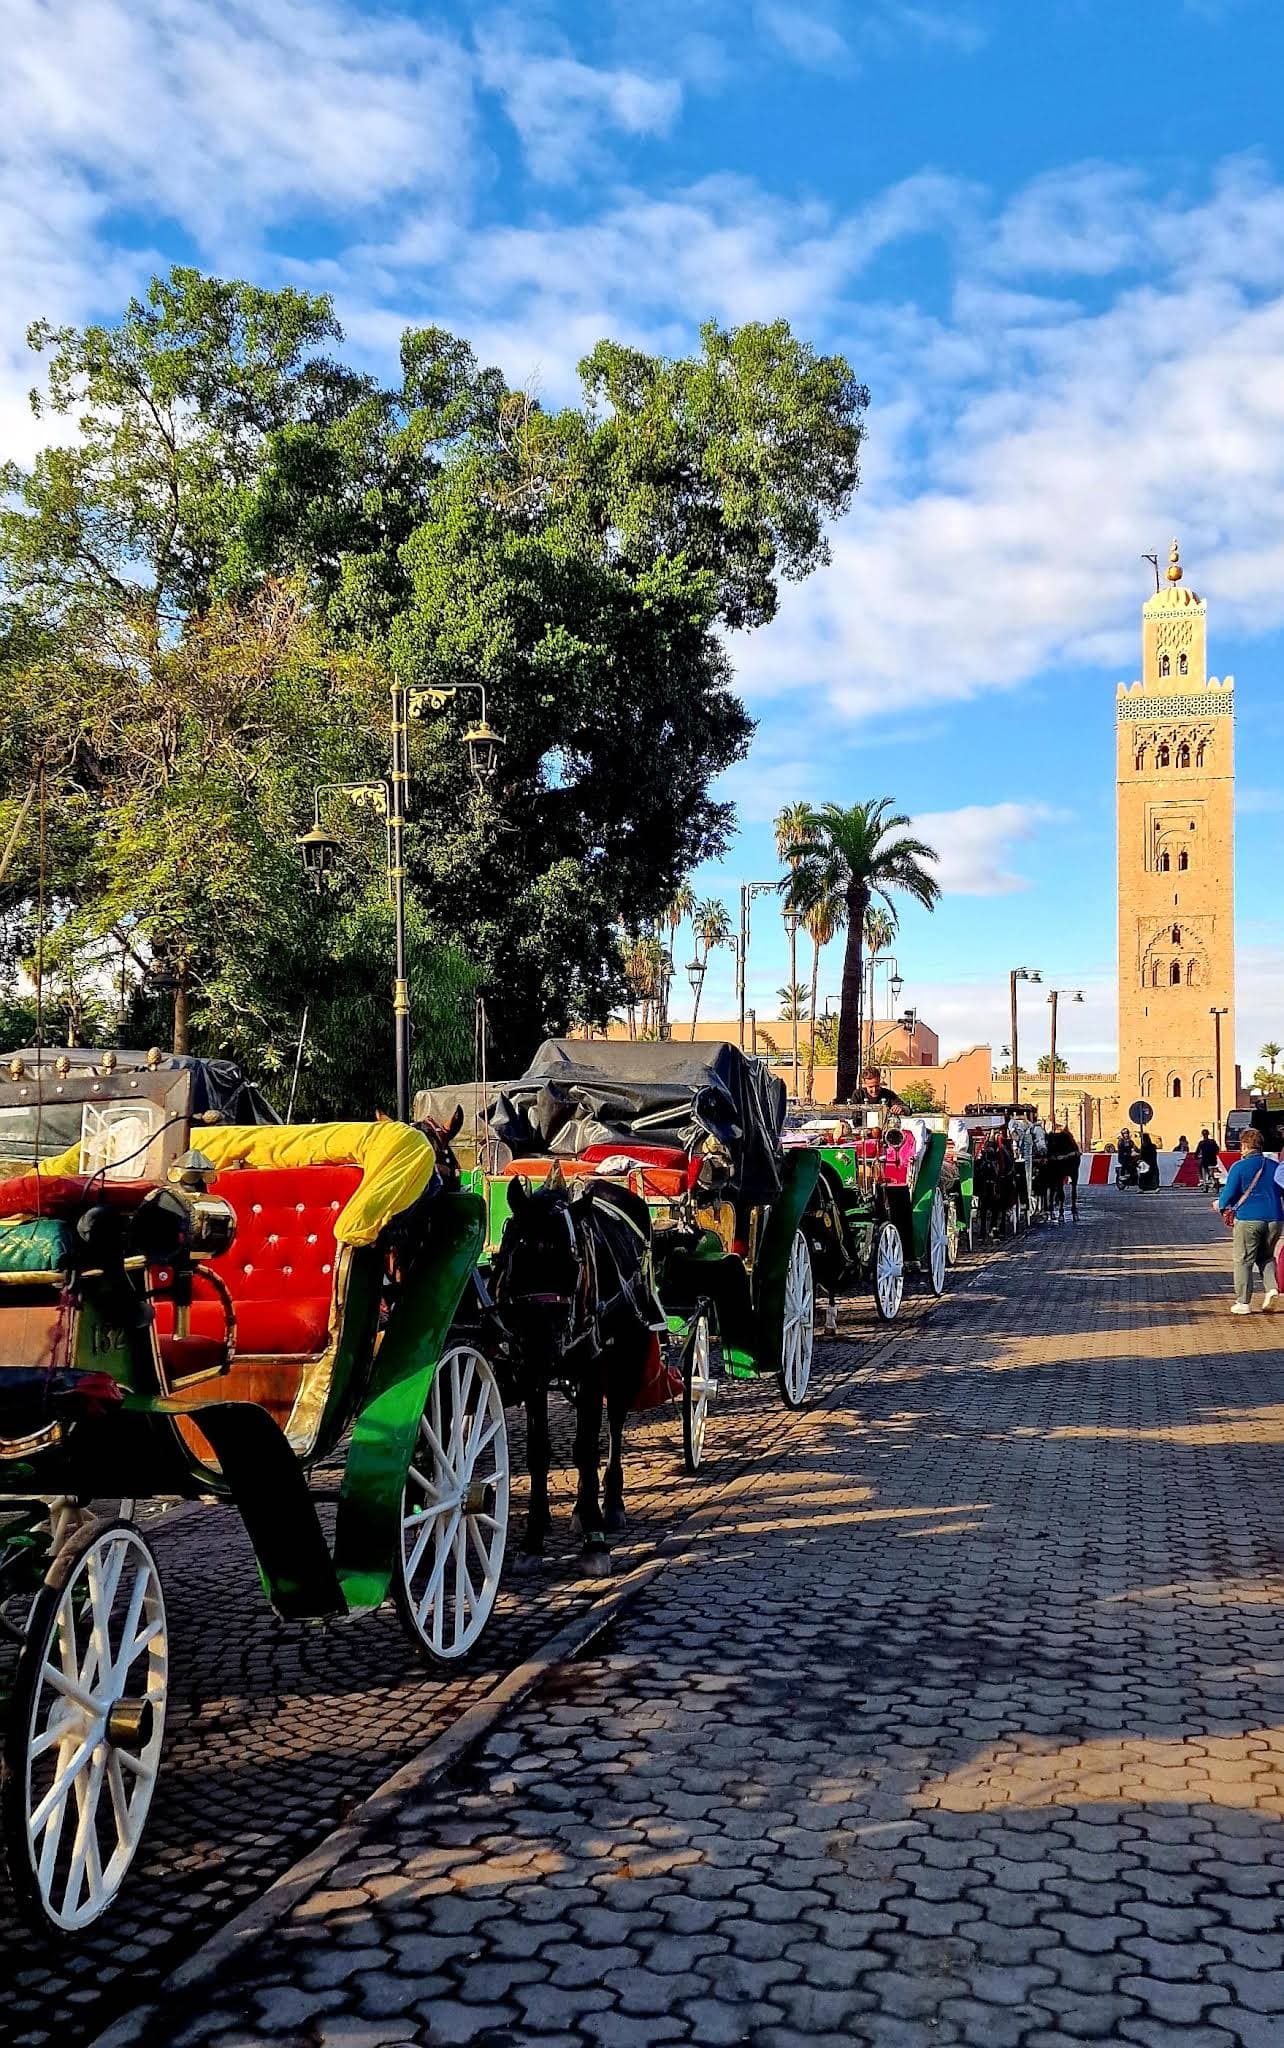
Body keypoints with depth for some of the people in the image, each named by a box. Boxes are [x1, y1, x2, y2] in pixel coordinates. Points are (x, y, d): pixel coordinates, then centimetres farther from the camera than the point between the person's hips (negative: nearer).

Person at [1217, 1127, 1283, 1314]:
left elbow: (1229, 1193, -7)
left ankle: (1243, 1303, 6)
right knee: (1266, 1256, 21)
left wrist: (1222, 1205, 14)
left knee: (1244, 1260, 5)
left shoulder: (1239, 1166, -6)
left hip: (1249, 1219, -4)